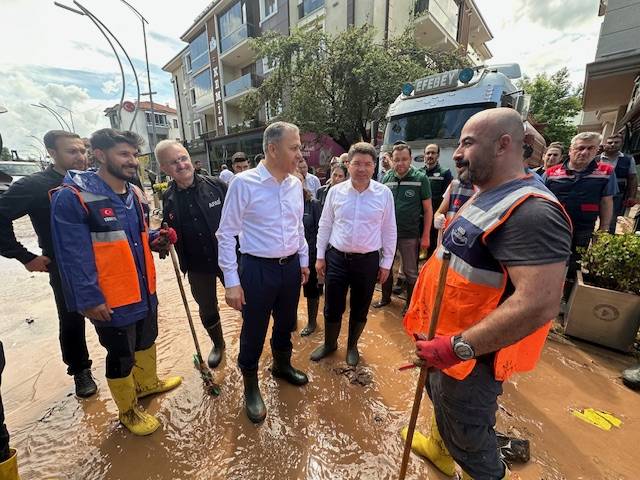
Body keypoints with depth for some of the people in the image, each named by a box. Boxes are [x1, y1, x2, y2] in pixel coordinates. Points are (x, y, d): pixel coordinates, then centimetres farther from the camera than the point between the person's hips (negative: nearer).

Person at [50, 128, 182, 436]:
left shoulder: (134, 194, 6)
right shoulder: (72, 197, -18)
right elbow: (73, 256, -18)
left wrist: (156, 238, -5)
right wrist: (89, 299, -17)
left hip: (144, 290, 7)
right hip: (110, 299, -7)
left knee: (146, 342, 26)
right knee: (121, 356, 13)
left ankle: (147, 383, 52)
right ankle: (128, 410, 37)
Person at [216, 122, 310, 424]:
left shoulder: (296, 184, 2)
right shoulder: (244, 183, -15)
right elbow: (226, 234, -12)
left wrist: (304, 260, 17)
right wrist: (231, 281, -13)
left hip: (290, 266, 6)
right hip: (257, 269, -5)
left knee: (286, 324, 24)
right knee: (253, 333, 13)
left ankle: (282, 365, 53)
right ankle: (250, 387, 40)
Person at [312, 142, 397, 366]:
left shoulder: (384, 193, -4)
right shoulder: (335, 191, -1)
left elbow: (389, 231, 1)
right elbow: (325, 226, 5)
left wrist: (386, 263, 2)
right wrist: (320, 256, 5)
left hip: (368, 261, 0)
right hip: (336, 258, 1)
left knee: (360, 308, 16)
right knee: (332, 307, 12)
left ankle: (352, 346, 42)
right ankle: (329, 343, 40)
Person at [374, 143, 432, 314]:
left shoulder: (421, 178, -7)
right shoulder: (386, 178, 1)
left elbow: (428, 209, -4)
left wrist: (425, 236, -7)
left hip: (410, 235, -3)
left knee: (410, 272, 10)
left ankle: (410, 303, 31)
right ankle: (385, 297, 38)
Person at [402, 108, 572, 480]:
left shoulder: (531, 212, -26)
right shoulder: (485, 196, 7)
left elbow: (539, 303, -34)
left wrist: (459, 346, -31)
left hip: (472, 353, -10)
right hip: (448, 338, 10)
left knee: (467, 437, 14)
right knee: (441, 402, 32)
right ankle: (439, 448, 59)